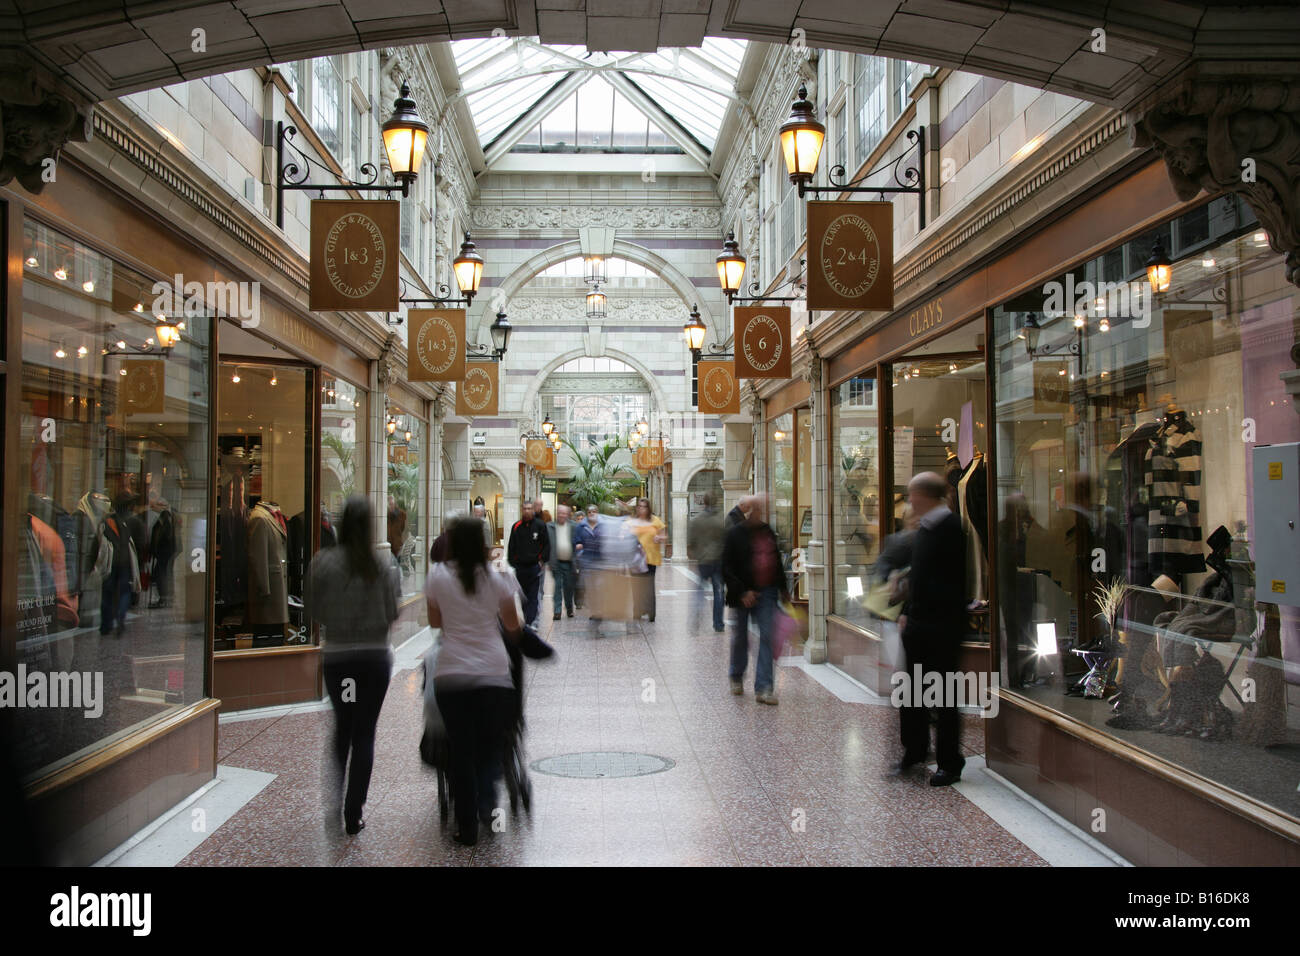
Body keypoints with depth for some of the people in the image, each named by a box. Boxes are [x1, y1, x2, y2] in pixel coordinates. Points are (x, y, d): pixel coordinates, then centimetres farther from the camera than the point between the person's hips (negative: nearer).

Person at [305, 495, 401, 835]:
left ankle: (335, 802, 20)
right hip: (375, 656, -1)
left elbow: (314, 611, -3)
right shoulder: (383, 566, -9)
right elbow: (392, 614, -3)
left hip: (337, 656, 1)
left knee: (342, 727, 22)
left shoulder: (323, 562, -9)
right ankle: (353, 815, 11)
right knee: (365, 733, 8)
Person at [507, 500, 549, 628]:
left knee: (533, 597, -5)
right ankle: (523, 620, 22)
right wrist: (512, 562, 4)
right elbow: (511, 547, 11)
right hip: (520, 566, 3)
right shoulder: (517, 526, 7)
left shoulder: (540, 525, 1)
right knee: (522, 595, 10)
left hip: (535, 566, -3)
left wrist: (542, 560, -3)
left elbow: (547, 544, 4)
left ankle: (530, 621, -8)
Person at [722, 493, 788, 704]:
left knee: (767, 637, -6)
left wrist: (783, 589, 20)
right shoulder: (735, 534, -8)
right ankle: (737, 678, 35)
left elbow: (777, 563, 19)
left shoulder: (768, 532, 8)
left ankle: (763, 688, -5)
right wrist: (741, 592, -17)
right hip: (744, 595, -3)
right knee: (740, 637, 12)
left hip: (766, 593, 3)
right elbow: (727, 568, -10)